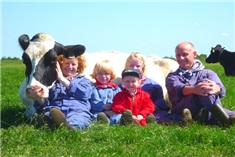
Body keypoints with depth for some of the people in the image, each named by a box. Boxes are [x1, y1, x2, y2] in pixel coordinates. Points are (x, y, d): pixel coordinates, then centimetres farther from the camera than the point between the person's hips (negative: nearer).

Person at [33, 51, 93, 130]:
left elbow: (84, 94, 3)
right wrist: (39, 97, -5)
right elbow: (44, 104, 20)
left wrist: (63, 79, 0)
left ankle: (69, 127, -70)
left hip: (78, 111, -1)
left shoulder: (83, 80, 29)